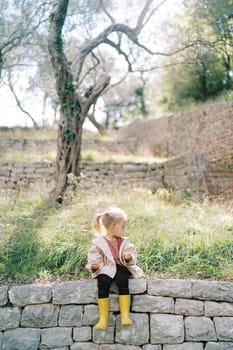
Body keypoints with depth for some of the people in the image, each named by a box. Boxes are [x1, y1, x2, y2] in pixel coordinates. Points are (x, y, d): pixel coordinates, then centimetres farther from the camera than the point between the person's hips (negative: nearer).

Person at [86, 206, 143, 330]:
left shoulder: (124, 241, 12)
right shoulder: (98, 243, 2)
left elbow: (130, 253, 8)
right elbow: (93, 257, 0)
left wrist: (129, 257, -16)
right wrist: (94, 266, -22)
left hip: (121, 267, 2)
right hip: (106, 269, -2)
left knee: (123, 281, -32)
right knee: (103, 283, -33)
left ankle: (125, 315, -29)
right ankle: (103, 319, -27)